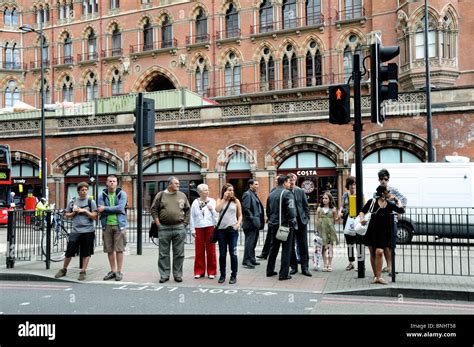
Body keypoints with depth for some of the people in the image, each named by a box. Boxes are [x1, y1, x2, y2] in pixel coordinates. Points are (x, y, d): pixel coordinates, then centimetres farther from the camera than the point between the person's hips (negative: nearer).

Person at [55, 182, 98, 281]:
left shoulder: (91, 202, 2)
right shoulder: (73, 201, 9)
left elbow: (95, 217, -4)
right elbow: (66, 215, 16)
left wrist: (85, 211, -11)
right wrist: (74, 212, -2)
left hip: (88, 231, -2)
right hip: (75, 231, 2)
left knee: (86, 253, 4)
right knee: (69, 252, 6)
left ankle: (83, 271, 15)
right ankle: (63, 270, 25)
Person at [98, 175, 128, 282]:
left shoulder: (122, 194, 1)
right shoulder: (102, 195, 7)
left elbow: (120, 208, -13)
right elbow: (101, 211, -4)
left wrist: (105, 208, -9)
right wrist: (114, 210, -11)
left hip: (119, 225, -3)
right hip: (106, 225, 3)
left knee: (119, 249, -1)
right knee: (109, 250, 8)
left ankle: (119, 272, 8)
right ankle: (113, 271, 19)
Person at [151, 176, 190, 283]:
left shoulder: (182, 195, 9)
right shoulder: (160, 195, 4)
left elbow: (187, 210, 12)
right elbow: (154, 210, 5)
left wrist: (185, 223, 4)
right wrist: (158, 224, -2)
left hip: (179, 228, 1)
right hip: (164, 228, -1)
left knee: (179, 254, 5)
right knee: (163, 253, 5)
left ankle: (178, 275, 15)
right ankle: (164, 275, 14)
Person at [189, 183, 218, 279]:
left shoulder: (212, 201, 4)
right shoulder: (195, 202, 5)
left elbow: (216, 215, 2)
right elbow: (192, 217, 5)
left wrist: (212, 209, -14)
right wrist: (192, 230, 1)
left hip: (210, 227, 0)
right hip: (199, 228, 0)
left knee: (211, 250, 3)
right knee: (199, 250, 4)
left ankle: (211, 271, 13)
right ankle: (199, 271, 15)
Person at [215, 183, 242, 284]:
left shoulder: (236, 201, 7)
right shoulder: (220, 200, 7)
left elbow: (240, 215, 10)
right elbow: (217, 209, -13)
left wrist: (238, 224, -6)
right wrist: (224, 198, -9)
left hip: (232, 230, -1)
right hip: (221, 230, 1)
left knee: (233, 253, -2)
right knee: (222, 254, 7)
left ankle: (234, 275, 9)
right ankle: (222, 275, 19)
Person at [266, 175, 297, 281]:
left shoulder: (271, 194, 11)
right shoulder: (287, 193, -13)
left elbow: (268, 210, 17)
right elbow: (291, 211, -18)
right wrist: (293, 224, -11)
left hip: (273, 225, 7)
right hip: (285, 225, -7)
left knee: (273, 248, 17)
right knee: (286, 249, 0)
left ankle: (270, 271, 24)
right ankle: (284, 274, 2)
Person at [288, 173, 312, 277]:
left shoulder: (301, 191, 4)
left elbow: (306, 206, 7)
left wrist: (306, 218, 0)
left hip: (301, 221, 2)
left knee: (303, 246, 4)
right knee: (290, 246, 7)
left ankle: (305, 268, 10)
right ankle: (293, 267, 19)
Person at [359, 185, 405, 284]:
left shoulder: (390, 204, 7)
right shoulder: (372, 201, 0)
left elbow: (401, 210, -3)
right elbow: (362, 211, 3)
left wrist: (398, 201, 9)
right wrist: (362, 218, -15)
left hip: (383, 233, 1)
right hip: (371, 231, -1)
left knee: (379, 252, -14)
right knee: (372, 253, 6)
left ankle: (378, 277, -8)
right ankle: (376, 276, 20)